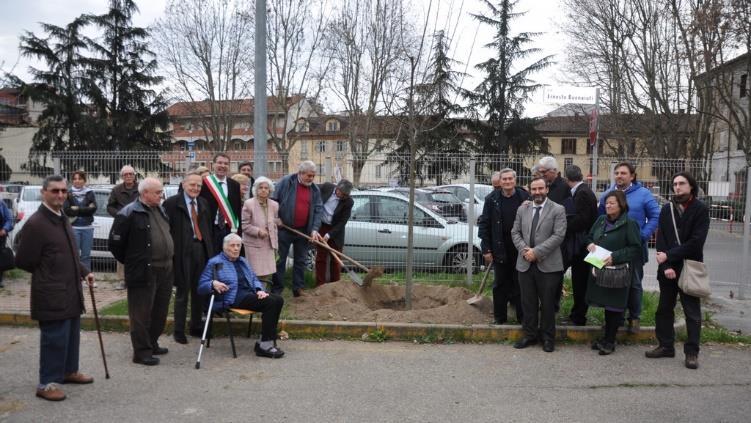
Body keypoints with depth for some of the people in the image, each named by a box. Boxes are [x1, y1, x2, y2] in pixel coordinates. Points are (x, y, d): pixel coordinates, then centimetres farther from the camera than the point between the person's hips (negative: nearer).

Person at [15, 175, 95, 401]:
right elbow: (23, 261, -16)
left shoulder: (63, 219, 11)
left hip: (71, 291, 9)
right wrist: (47, 274, -3)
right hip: (52, 295, -9)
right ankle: (47, 383, 10)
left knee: (72, 335, 19)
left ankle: (69, 371, 34)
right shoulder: (35, 223, -18)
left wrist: (84, 272, 11)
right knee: (55, 338, -2)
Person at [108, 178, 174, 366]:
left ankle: (152, 344, 31)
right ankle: (142, 352, 9)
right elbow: (114, 243, -8)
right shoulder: (130, 213, -11)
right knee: (142, 313, 1)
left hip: (165, 270, 8)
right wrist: (130, 261, 0)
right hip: (143, 272, -8)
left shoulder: (160, 210, 14)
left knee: (160, 311, 16)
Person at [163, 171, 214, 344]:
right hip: (183, 251, -5)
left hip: (201, 249, 5)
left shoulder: (203, 203, 14)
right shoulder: (172, 203, -5)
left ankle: (196, 327, 27)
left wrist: (210, 250, 9)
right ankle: (179, 331, 15)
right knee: (182, 292, 3)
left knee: (199, 291, 13)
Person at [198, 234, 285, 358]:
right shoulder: (214, 263, 8)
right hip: (234, 298, -7)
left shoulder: (243, 261, 27)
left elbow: (254, 279, 24)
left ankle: (267, 342, -18)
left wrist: (259, 290, 2)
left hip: (250, 293, 7)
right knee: (270, 302, -28)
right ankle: (265, 344, -22)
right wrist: (213, 284, -21)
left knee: (278, 300, -21)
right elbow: (201, 287, 2)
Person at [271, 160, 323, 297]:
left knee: (300, 260, 10)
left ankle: (298, 288, 19)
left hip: (303, 231, 4)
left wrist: (314, 229, -10)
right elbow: (273, 201, -5)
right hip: (284, 229, -4)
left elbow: (318, 210, 1)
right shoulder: (285, 182, -7)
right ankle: (276, 290, 10)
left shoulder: (315, 189, 5)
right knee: (280, 260, 3)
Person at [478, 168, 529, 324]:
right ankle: (500, 318, 21)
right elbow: (484, 224, 0)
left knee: (520, 284, 8)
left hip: (520, 249, 0)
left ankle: (522, 317, 20)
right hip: (500, 249, 1)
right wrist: (486, 249, -5)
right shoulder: (492, 199, -1)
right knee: (500, 284, 10)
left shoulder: (525, 197, -2)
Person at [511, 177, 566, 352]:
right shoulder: (522, 209, 11)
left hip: (548, 265, -3)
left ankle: (548, 337, 19)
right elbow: (515, 232, 10)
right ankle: (529, 334, 23)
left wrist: (536, 252, -17)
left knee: (547, 303, 5)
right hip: (525, 264, 4)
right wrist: (524, 250, -9)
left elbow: (558, 235, -11)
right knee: (528, 303, 10)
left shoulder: (558, 210, -3)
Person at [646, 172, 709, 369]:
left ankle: (692, 352, 9)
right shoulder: (667, 209, 8)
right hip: (667, 269, 4)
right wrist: (666, 266, -12)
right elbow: (661, 240, 0)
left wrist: (669, 256, -13)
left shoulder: (701, 210, -4)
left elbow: (696, 242, -12)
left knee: (692, 312, 2)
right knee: (664, 309, 10)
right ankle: (666, 346, 21)